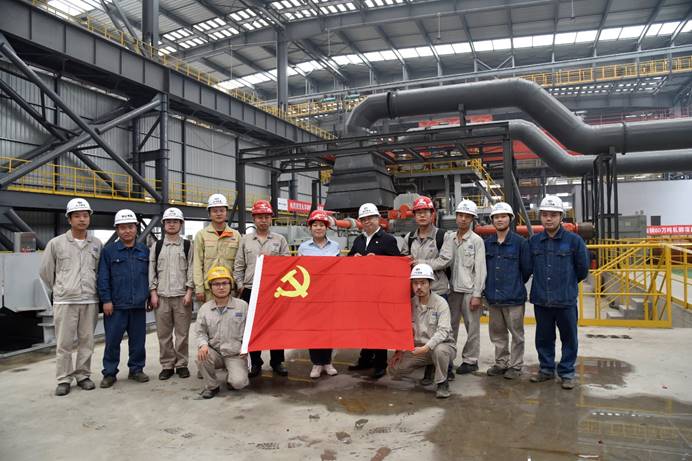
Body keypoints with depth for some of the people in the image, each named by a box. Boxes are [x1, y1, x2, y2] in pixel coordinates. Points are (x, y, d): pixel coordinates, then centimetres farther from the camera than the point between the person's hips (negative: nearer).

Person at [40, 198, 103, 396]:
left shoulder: (97, 244, 6)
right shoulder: (56, 243, 1)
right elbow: (46, 271, 9)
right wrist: (59, 290, 12)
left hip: (90, 301, 2)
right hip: (65, 302, -2)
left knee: (87, 341, 7)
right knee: (64, 343, 2)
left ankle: (83, 375, 19)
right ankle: (64, 379, 13)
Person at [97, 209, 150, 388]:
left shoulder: (145, 250, 8)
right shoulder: (109, 250, 0)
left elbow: (150, 275, 12)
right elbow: (103, 278, -2)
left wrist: (150, 296, 9)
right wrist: (106, 300, -7)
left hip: (139, 305, 2)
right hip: (116, 305, -2)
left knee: (138, 340, 9)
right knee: (112, 340, 3)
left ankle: (136, 369, 23)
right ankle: (109, 373, 16)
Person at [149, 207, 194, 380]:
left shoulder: (187, 245, 6)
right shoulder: (156, 246, 11)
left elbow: (191, 270, 1)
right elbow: (151, 270, 9)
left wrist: (189, 292, -6)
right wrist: (153, 293, 1)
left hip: (182, 295, -2)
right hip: (161, 295, 2)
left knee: (182, 332, 3)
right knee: (163, 333, 6)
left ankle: (181, 364, 15)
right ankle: (167, 365, 17)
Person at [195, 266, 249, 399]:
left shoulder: (242, 305, -3)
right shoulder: (205, 309, 3)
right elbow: (201, 333, 4)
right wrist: (203, 345, -17)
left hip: (235, 354, -2)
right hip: (214, 352, 2)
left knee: (238, 382, -23)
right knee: (202, 355, -30)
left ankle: (233, 375, 17)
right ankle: (211, 386, -2)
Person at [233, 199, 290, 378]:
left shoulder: (280, 240, 7)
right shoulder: (245, 240, 9)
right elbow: (238, 266, 8)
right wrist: (240, 286, 1)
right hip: (250, 290, 1)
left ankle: (277, 361, 18)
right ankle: (255, 363, 18)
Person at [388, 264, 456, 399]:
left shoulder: (440, 303, -15)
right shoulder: (411, 303, 0)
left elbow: (443, 331, -25)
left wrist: (426, 347, -36)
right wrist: (400, 350, 2)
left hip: (442, 344, -5)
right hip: (419, 348, 5)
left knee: (439, 350, -40)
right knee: (394, 369, -8)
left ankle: (442, 382, -12)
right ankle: (428, 364, 14)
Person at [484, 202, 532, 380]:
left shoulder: (520, 242, -7)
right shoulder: (487, 243, 4)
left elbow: (527, 269, -1)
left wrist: (516, 285, 7)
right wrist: (488, 287, 11)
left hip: (514, 298, -4)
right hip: (493, 297, 4)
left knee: (516, 334, 7)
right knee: (497, 333, 15)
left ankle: (516, 365, 20)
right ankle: (501, 363, 29)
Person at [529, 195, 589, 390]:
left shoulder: (574, 240, -6)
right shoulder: (533, 241, 1)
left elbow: (582, 269, 4)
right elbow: (528, 267, 13)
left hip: (566, 300, -2)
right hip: (541, 300, 3)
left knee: (569, 338, 9)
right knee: (543, 337, 14)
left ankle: (567, 373, 24)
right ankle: (546, 369, 30)